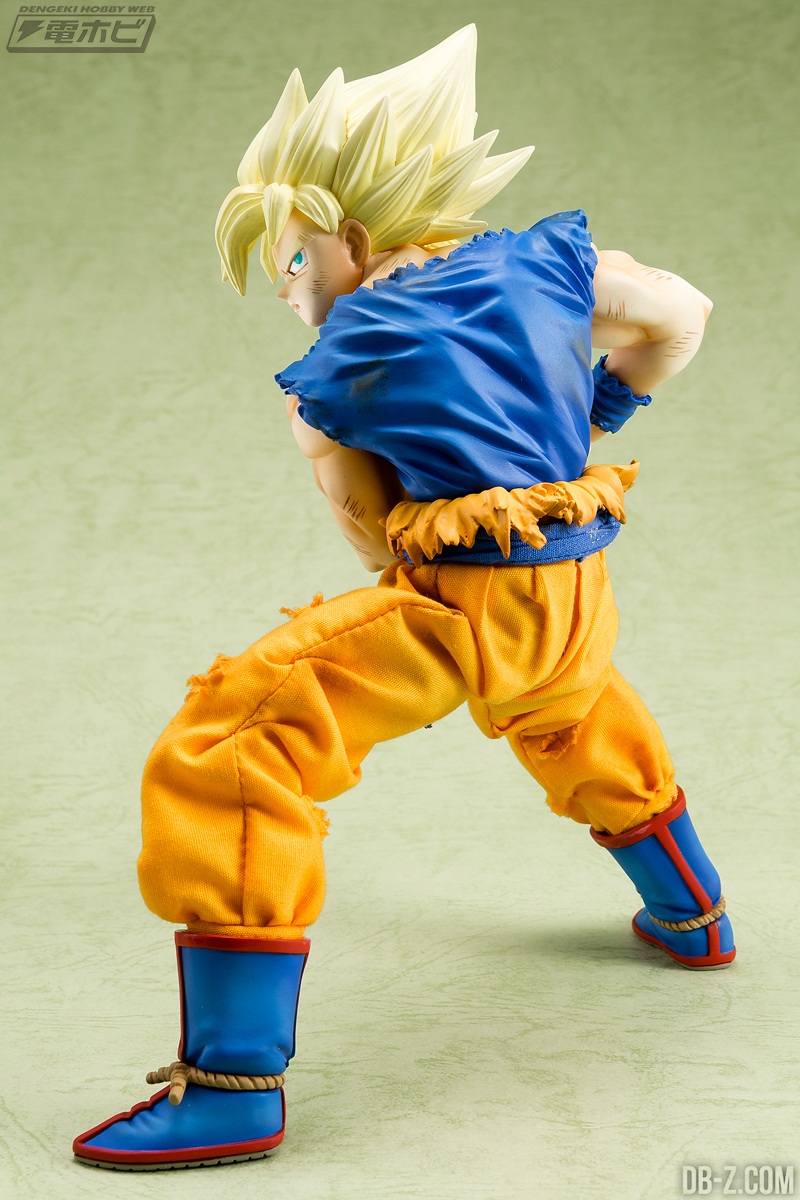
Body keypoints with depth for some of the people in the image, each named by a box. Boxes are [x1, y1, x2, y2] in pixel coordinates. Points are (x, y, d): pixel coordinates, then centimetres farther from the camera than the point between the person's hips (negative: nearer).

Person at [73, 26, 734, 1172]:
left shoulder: (331, 370, -1)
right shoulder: (541, 262, 10)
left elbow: (375, 534, 3)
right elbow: (679, 316, 21)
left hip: (454, 606, -7)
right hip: (578, 595, 7)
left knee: (229, 747, -9)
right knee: (573, 712, 41)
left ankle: (233, 1085, -16)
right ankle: (691, 916, 57)